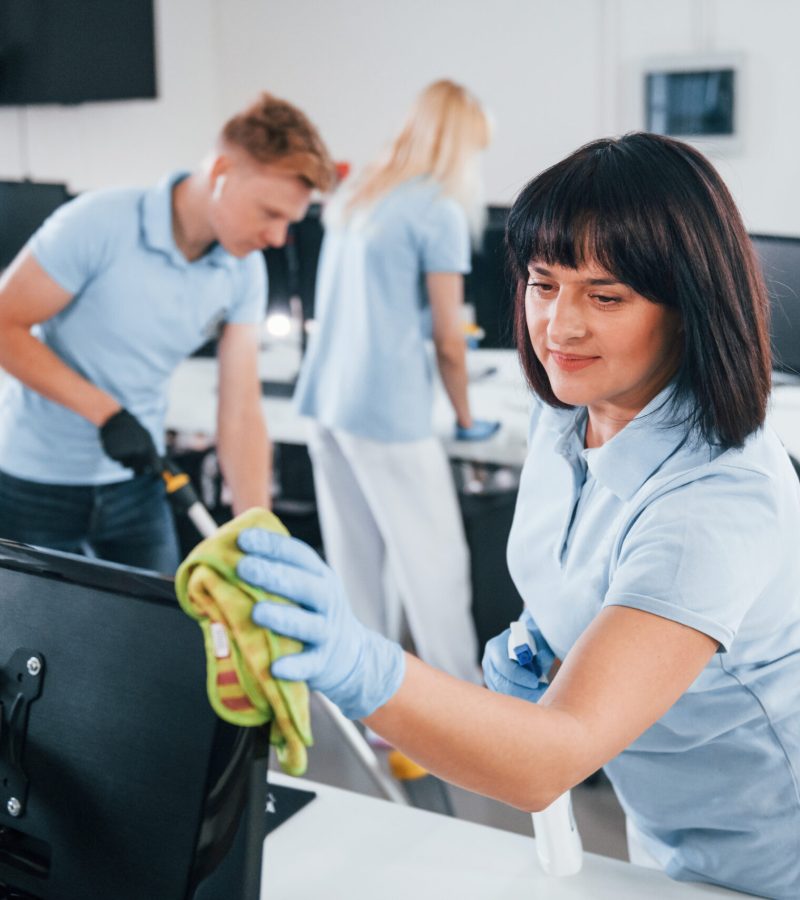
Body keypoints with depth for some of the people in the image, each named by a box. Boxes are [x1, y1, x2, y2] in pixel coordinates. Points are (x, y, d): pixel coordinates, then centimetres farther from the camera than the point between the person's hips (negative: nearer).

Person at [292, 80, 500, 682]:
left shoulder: (353, 200, 14)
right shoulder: (439, 212, -8)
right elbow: (449, 342, -6)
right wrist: (466, 418, 9)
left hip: (327, 401, 8)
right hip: (389, 415, -8)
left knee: (357, 568, 13)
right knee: (435, 571, 0)